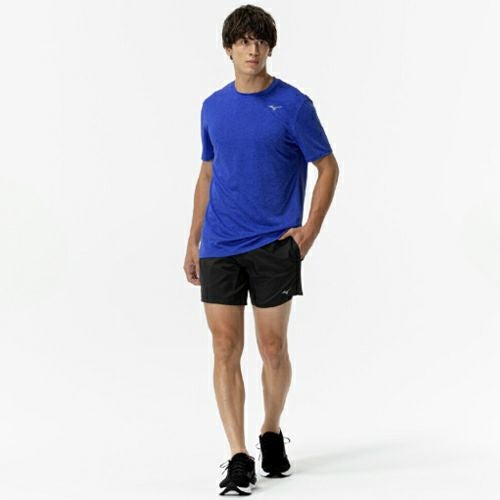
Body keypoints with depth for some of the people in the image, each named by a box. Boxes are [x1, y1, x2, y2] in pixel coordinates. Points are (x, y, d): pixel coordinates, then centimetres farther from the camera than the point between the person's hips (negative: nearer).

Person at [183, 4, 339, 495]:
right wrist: (192, 242, 14)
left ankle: (272, 433, 28)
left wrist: (310, 230, -7)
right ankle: (239, 458, 1)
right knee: (225, 349, -2)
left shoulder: (293, 104, -4)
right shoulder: (213, 107, 9)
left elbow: (328, 167, 1)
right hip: (219, 249, 3)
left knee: (273, 348, 4)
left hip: (274, 247, -3)